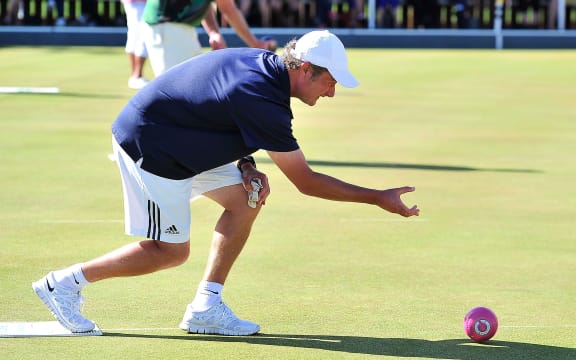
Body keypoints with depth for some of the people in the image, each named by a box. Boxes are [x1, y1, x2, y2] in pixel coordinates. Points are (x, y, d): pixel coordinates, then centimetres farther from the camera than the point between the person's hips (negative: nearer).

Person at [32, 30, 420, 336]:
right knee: (170, 251, -3)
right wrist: (378, 198, -16)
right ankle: (66, 282, 6)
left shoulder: (263, 64, -1)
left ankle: (206, 308, 6)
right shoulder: (261, 100, -28)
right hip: (148, 145, -10)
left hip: (181, 141, 10)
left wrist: (247, 166, -3)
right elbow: (306, 181, -21)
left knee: (246, 199, 4)